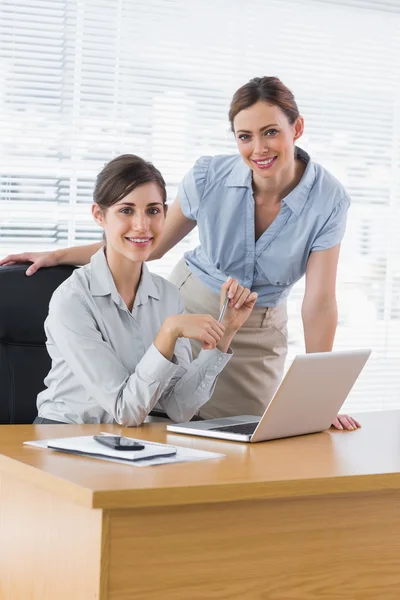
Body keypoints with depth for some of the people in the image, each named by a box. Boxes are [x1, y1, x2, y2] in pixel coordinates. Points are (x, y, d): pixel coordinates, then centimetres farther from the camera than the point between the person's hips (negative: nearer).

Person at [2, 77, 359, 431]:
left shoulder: (328, 199, -18)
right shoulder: (209, 176, -16)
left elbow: (319, 300, -19)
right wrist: (58, 256, -4)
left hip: (259, 334, 0)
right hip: (188, 308, 0)